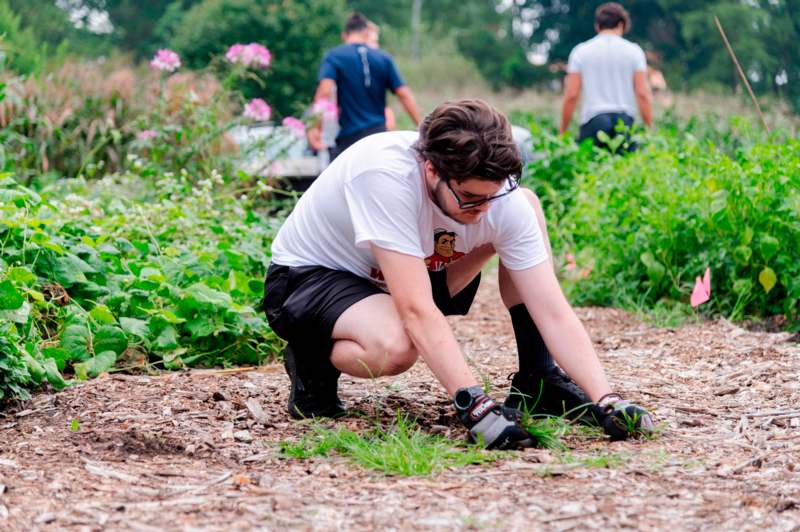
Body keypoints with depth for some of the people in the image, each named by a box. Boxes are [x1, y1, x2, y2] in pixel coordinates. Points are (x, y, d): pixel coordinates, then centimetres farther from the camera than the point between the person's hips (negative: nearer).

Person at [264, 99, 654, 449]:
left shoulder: (501, 196, -22)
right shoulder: (384, 175, -37)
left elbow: (554, 312, -21)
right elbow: (418, 311, -41)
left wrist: (605, 402, -33)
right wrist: (474, 405, -47)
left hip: (407, 276, 6)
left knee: (528, 205, -10)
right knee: (396, 347, -40)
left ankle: (537, 380, -3)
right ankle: (312, 362, -4)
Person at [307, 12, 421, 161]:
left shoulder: (333, 57, 0)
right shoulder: (384, 59, 8)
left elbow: (325, 91, -15)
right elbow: (404, 95, 2)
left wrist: (314, 127, -20)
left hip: (348, 137, -3)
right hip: (379, 134, 3)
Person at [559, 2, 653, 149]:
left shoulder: (580, 51, 7)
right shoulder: (633, 50, 7)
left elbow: (571, 95, 2)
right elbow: (643, 94, 0)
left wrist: (562, 132, 8)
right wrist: (650, 129, 4)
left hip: (593, 120, 0)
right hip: (625, 120, 1)